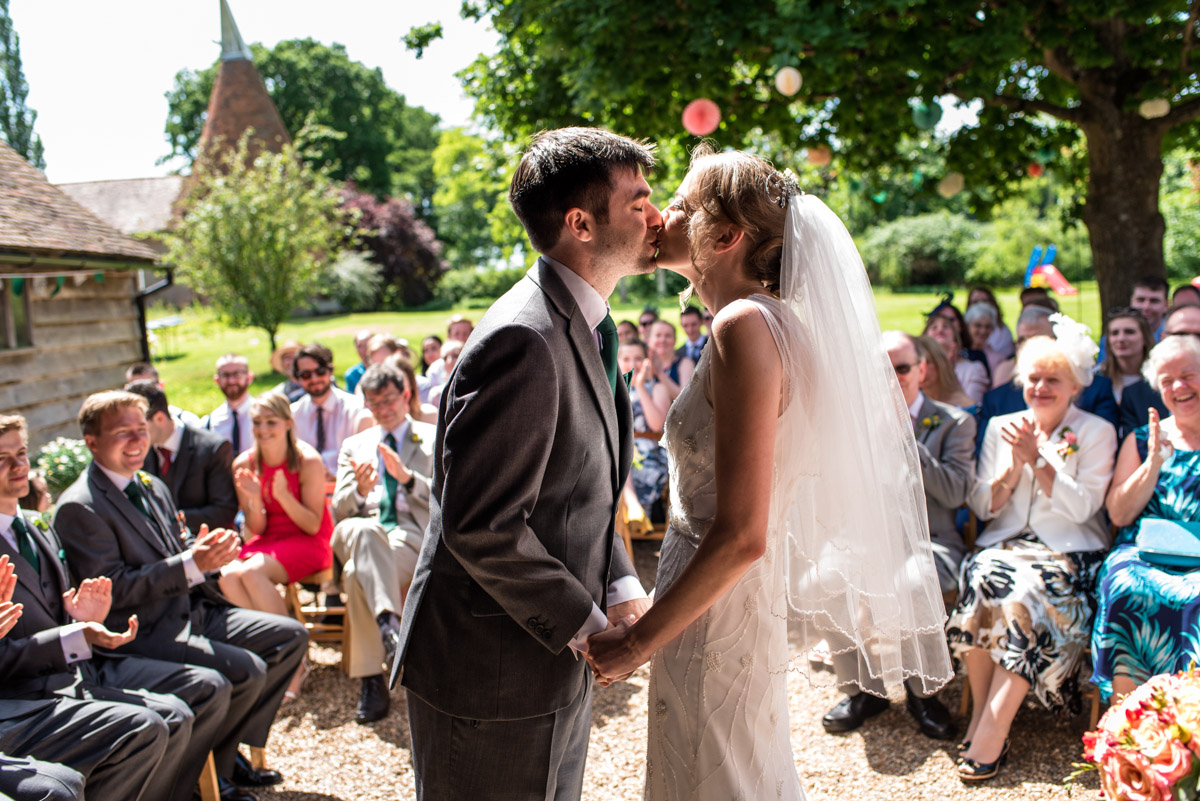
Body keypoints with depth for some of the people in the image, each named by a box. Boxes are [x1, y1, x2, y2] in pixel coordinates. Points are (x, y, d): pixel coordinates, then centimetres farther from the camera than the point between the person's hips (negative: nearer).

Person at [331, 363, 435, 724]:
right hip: (363, 534, 2)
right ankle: (388, 623, -50)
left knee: (358, 573, -35)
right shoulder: (354, 446, 26)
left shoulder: (436, 439, 16)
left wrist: (407, 477, -13)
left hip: (415, 535, -2)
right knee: (361, 530, -39)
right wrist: (360, 489, -9)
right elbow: (338, 510, 15)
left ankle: (372, 681, -35)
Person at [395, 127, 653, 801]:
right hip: (493, 675, -9)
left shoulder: (581, 328, 7)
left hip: (558, 654, 9)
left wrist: (622, 587, -1)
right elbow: (481, 525, -28)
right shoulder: (527, 341, -26)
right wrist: (585, 626, -18)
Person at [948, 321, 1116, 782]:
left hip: (1068, 552, -2)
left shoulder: (1097, 433, 6)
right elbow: (982, 507, 10)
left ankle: (993, 729, -28)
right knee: (981, 579, -30)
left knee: (1029, 592, -33)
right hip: (1005, 543, 3)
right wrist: (1012, 467, -6)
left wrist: (1036, 459, -13)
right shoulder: (1000, 427, 14)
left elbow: (1081, 507, -7)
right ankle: (982, 713, -21)